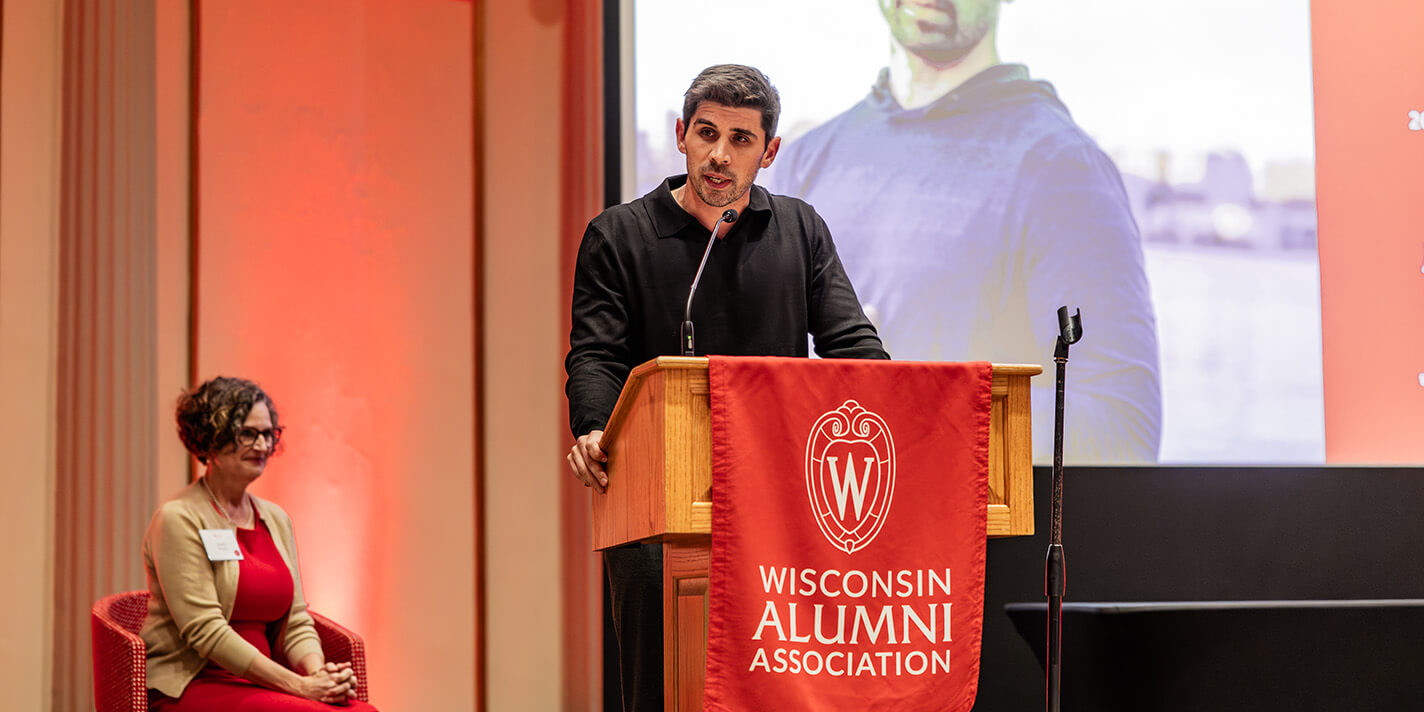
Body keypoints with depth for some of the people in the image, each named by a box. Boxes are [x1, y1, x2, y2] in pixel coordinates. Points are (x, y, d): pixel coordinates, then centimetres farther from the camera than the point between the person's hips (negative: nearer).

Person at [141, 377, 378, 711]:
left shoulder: (276, 519, 17)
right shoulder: (179, 520, -6)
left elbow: (296, 623, 14)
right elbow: (206, 633, -14)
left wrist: (319, 672, -9)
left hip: (260, 683, 7)